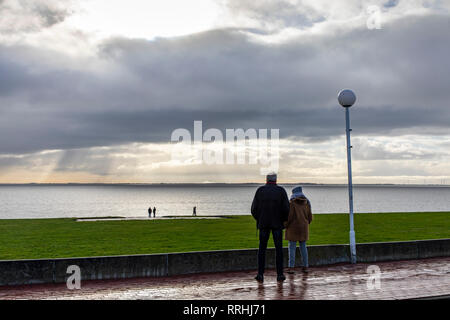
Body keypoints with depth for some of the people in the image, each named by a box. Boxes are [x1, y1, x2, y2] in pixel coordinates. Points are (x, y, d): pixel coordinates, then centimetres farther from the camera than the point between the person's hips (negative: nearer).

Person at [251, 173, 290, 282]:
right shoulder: (281, 191, -2)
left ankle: (260, 274, 4)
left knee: (262, 249, 8)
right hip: (277, 224, 0)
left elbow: (254, 209, -3)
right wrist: (284, 220, 10)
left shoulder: (260, 190, 0)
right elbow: (286, 208, -8)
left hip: (263, 224, 1)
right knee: (278, 249, 8)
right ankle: (279, 274, 9)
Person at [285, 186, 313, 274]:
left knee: (292, 247, 0)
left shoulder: (292, 203, -10)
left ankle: (291, 267, -3)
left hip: (293, 228, -4)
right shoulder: (306, 203, 5)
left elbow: (290, 216, -17)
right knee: (303, 246, 12)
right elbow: (310, 217, 5)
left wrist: (286, 226, -2)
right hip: (303, 228, 4)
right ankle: (305, 267, 12)